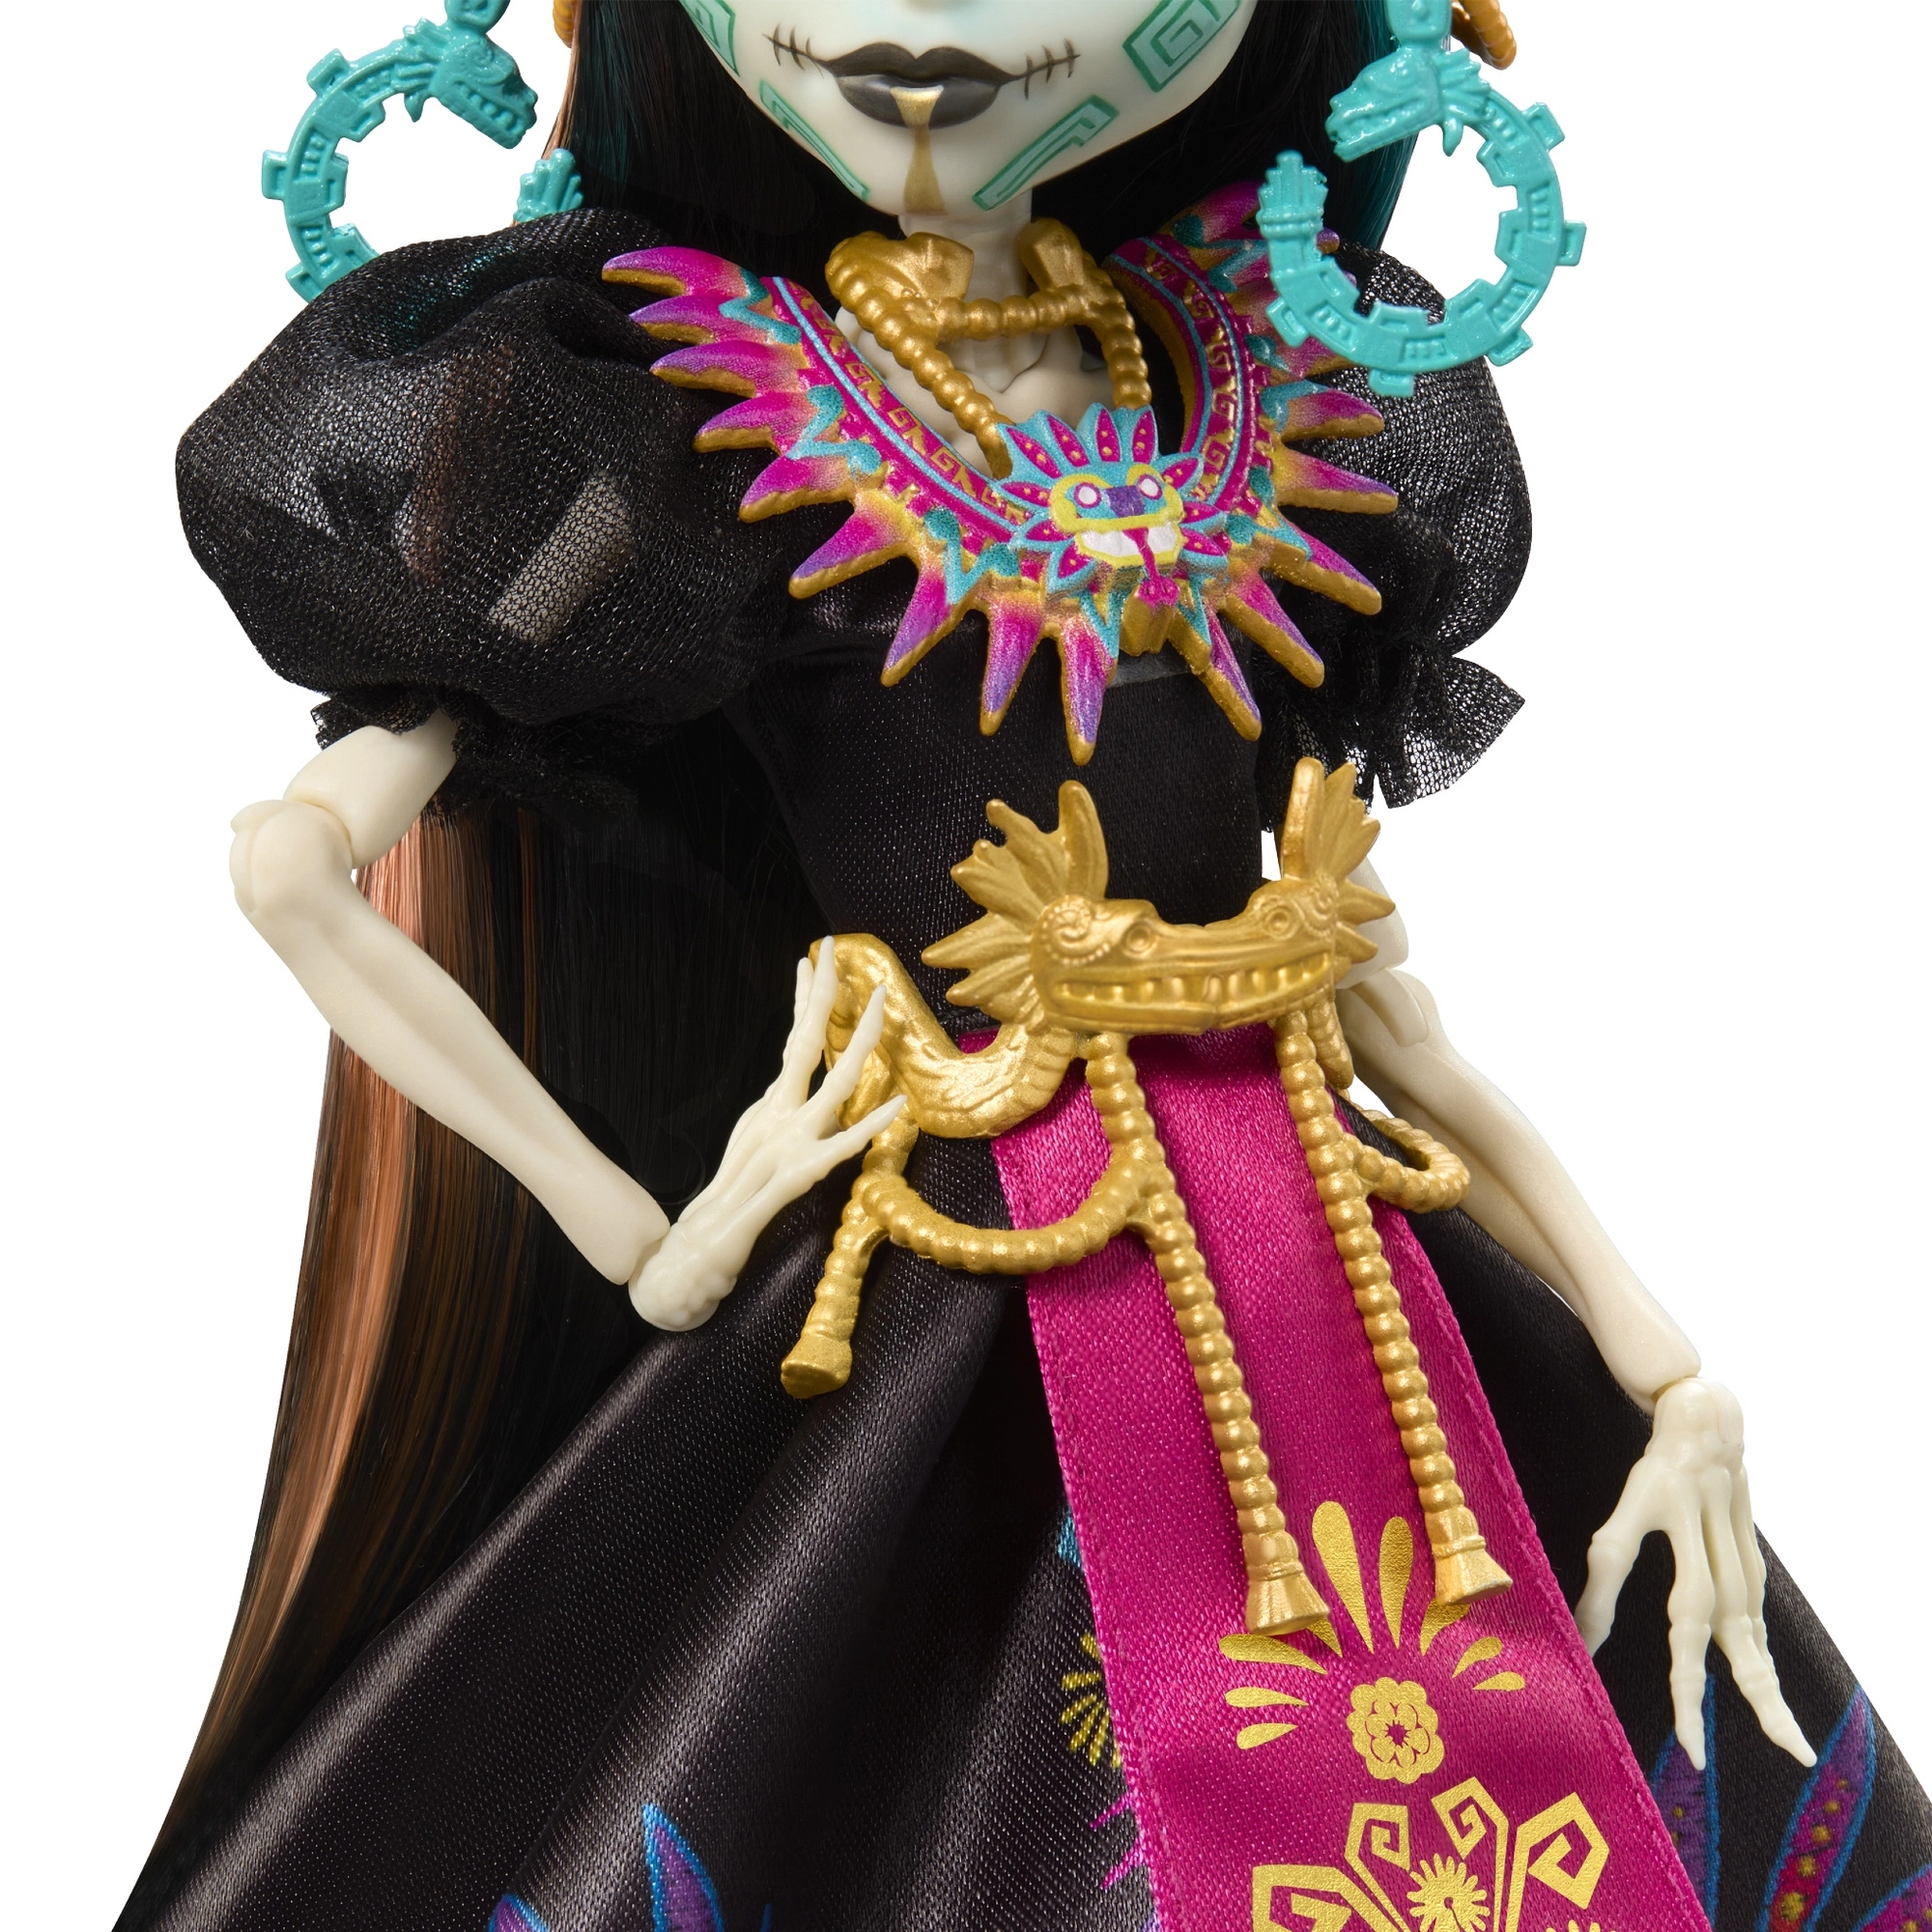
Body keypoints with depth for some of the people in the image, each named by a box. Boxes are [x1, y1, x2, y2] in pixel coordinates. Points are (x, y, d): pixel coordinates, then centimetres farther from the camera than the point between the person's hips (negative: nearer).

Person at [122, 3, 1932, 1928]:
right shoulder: (722, 444, -4)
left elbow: (1377, 1004, 10)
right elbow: (294, 856, -7)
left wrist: (1676, 1379, 5)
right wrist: (639, 1243, -8)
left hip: (1284, 1254, 5)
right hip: (927, 1311, -4)